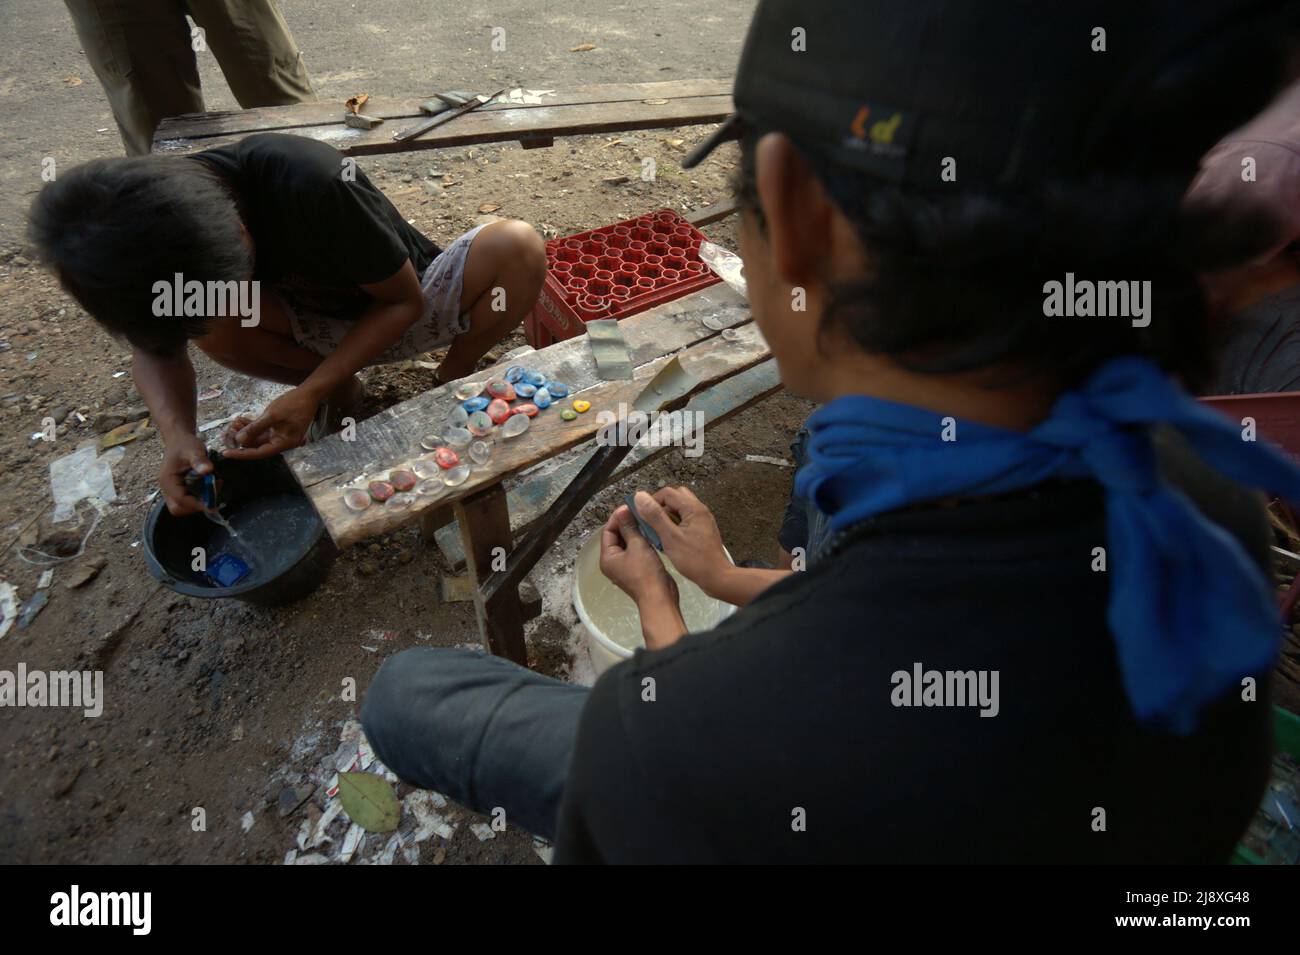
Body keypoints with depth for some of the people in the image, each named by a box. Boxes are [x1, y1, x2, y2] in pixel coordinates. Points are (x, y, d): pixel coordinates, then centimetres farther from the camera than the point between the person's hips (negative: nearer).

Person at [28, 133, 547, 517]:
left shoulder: (310, 185, -36)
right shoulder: (150, 228, -21)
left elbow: (405, 300, -23)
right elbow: (152, 345, -5)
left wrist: (308, 393, -32)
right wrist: (178, 434, -26)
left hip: (403, 306, -3)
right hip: (323, 325, 3)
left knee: (517, 246, -31)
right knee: (212, 324, -29)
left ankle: (449, 383, -6)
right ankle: (341, 394, 1)